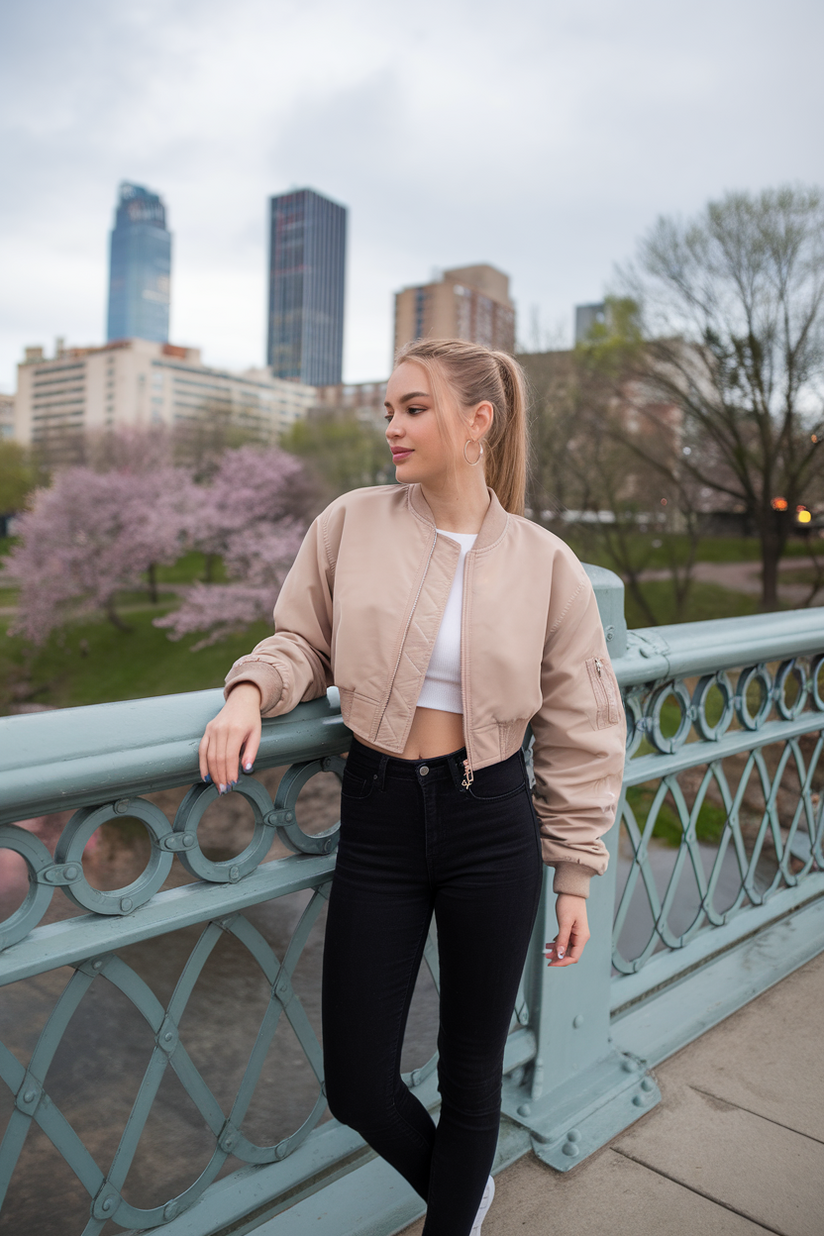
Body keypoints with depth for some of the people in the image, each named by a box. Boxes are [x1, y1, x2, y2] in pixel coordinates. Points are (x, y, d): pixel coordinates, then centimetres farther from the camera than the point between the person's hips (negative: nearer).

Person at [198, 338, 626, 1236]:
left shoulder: (544, 564, -4)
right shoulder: (351, 524, -3)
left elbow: (579, 732, 2)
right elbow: (302, 639, 9)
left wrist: (575, 876, 4)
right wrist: (253, 688, -14)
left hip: (492, 827, -1)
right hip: (379, 818, 2)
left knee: (471, 1072, 15)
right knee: (356, 1089, 10)